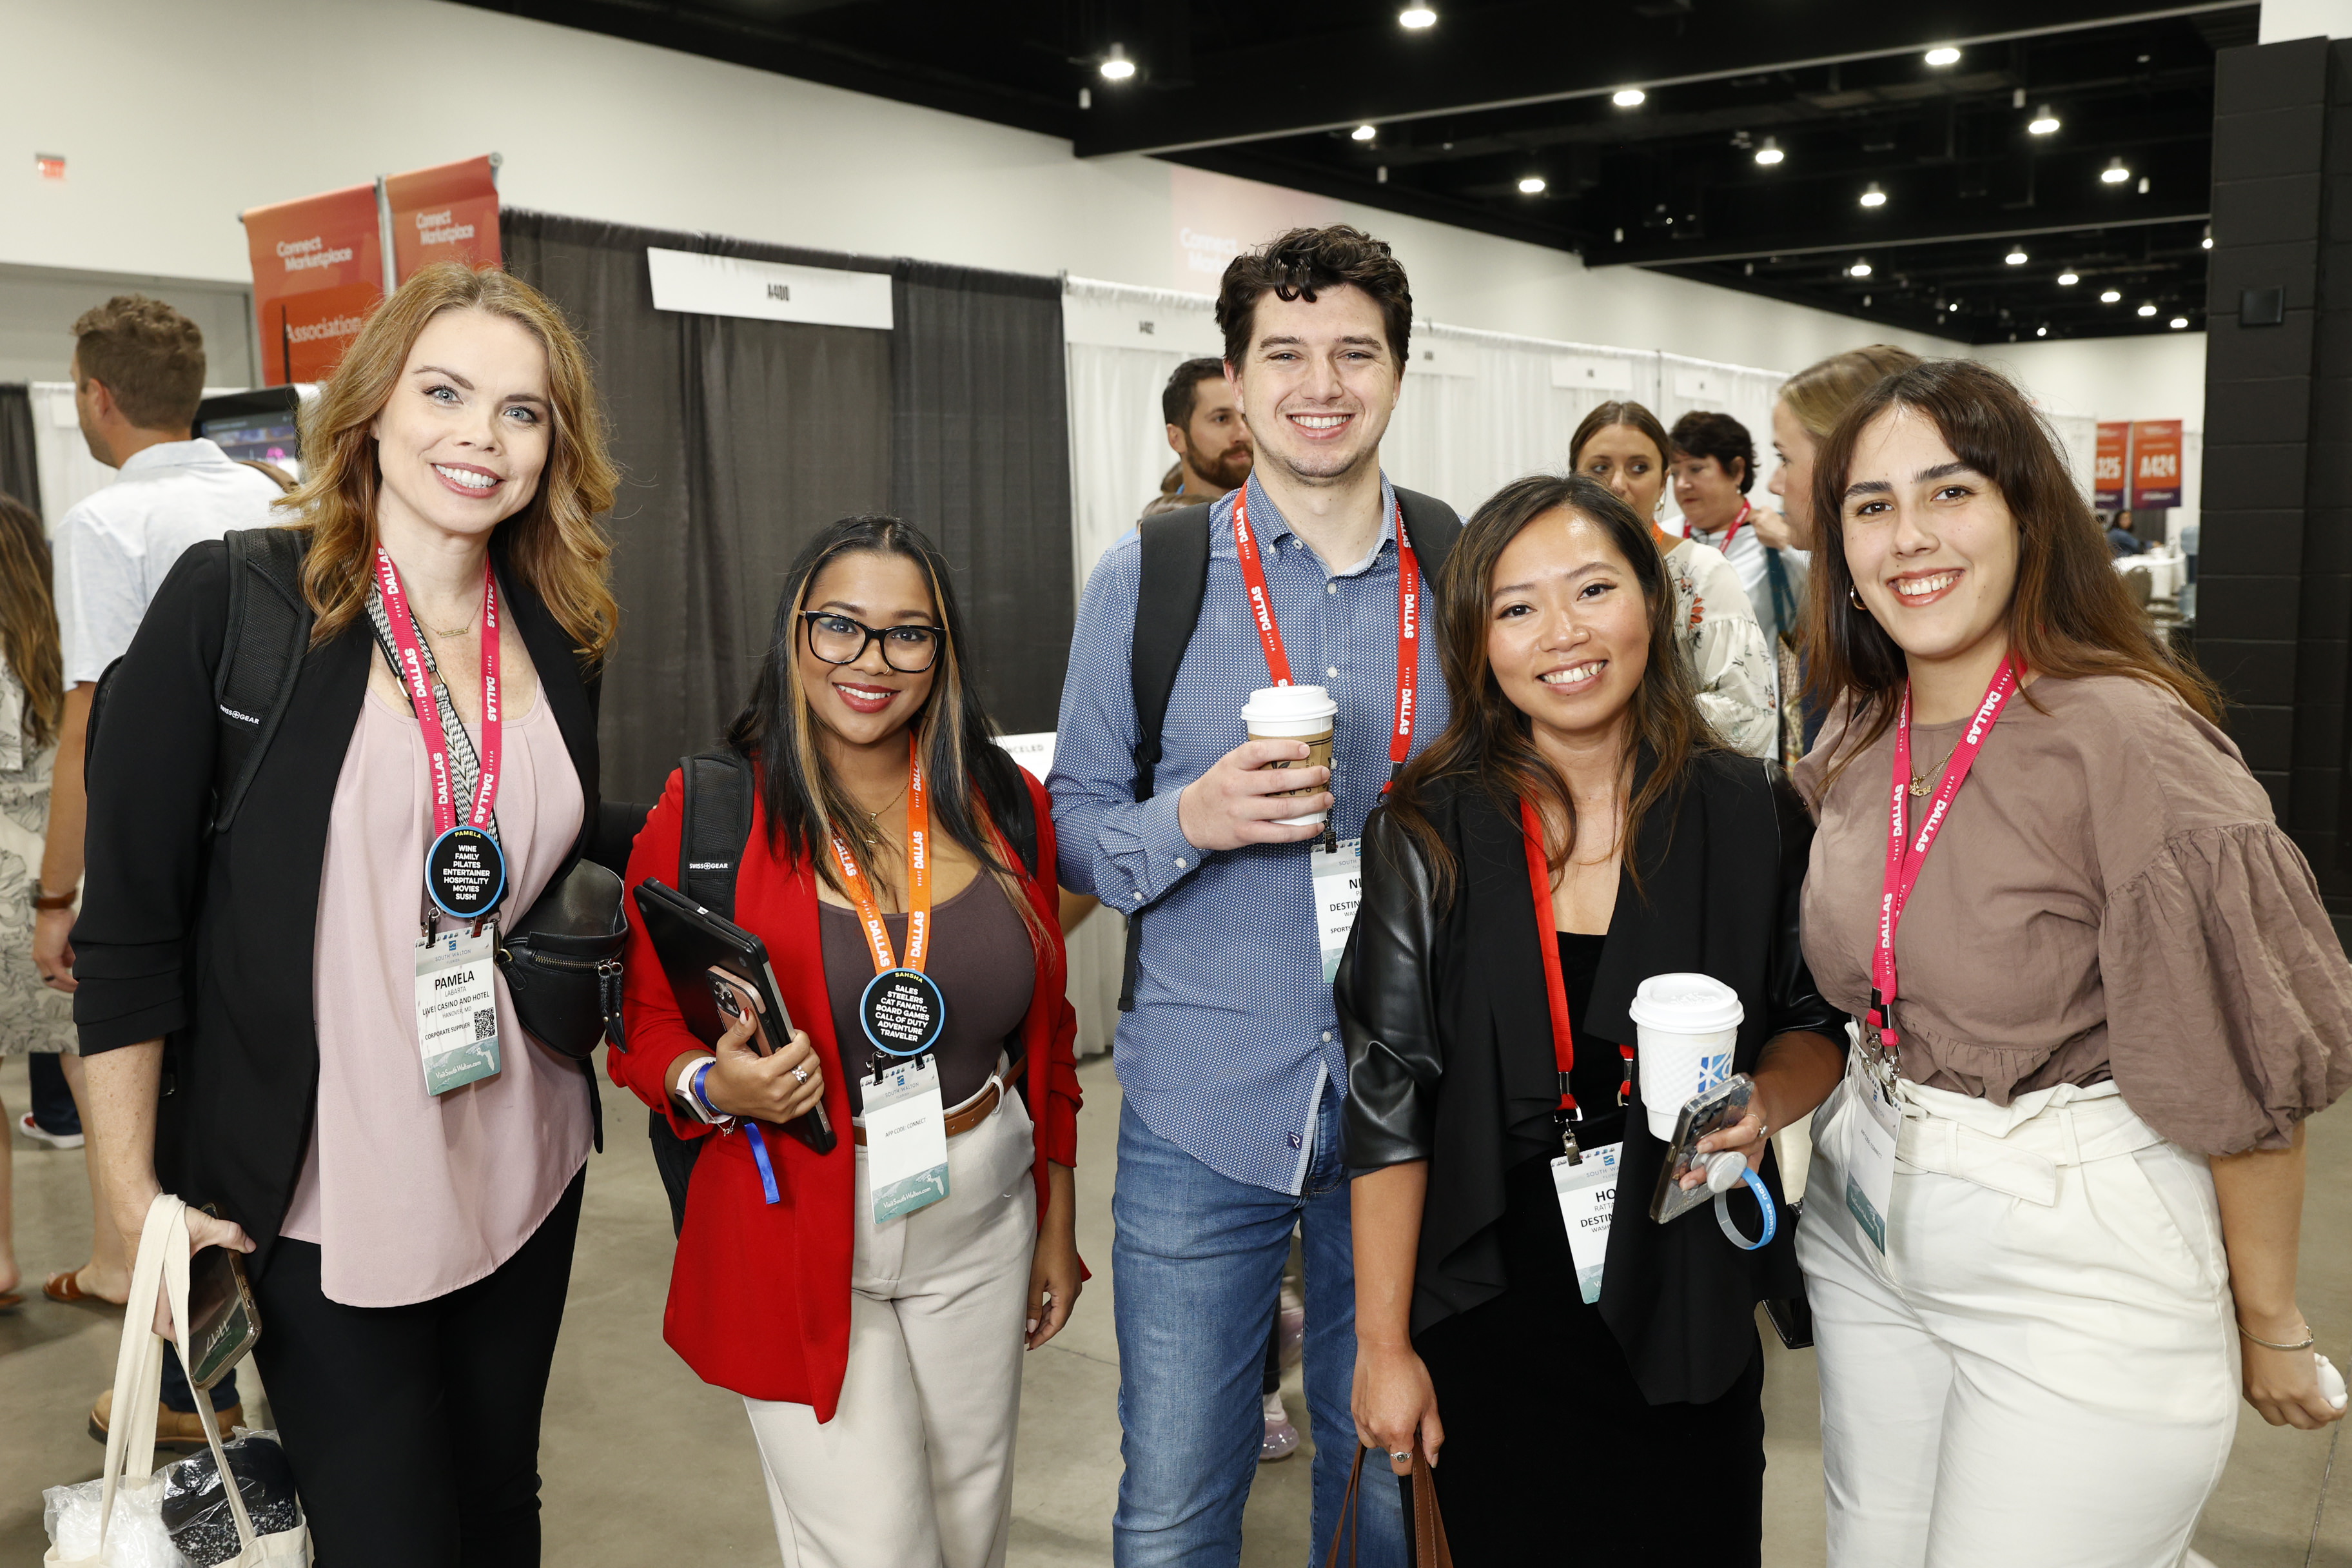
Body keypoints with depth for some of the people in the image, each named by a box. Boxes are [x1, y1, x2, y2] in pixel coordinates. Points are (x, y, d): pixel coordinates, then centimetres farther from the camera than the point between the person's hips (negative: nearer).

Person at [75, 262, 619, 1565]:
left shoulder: (557, 635, 4)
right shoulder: (232, 601, -11)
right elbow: (128, 915, -10)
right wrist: (135, 1201, -10)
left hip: (525, 1178, 5)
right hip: (320, 1199, -4)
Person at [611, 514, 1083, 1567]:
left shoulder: (1005, 809, 0)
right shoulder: (707, 811, -10)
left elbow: (1048, 1031, 8)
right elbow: (647, 1030, -2)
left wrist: (1058, 1223, 12)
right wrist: (713, 1087, -24)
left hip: (982, 1227, 4)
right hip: (799, 1240, -3)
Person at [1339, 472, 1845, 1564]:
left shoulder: (1751, 815, -4)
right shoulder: (1427, 836, -9)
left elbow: (1819, 1024, 9)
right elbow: (1389, 1101, -7)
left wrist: (1767, 1101, -15)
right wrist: (1383, 1344, -5)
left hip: (1694, 1312, 2)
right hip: (1495, 1327, -1)